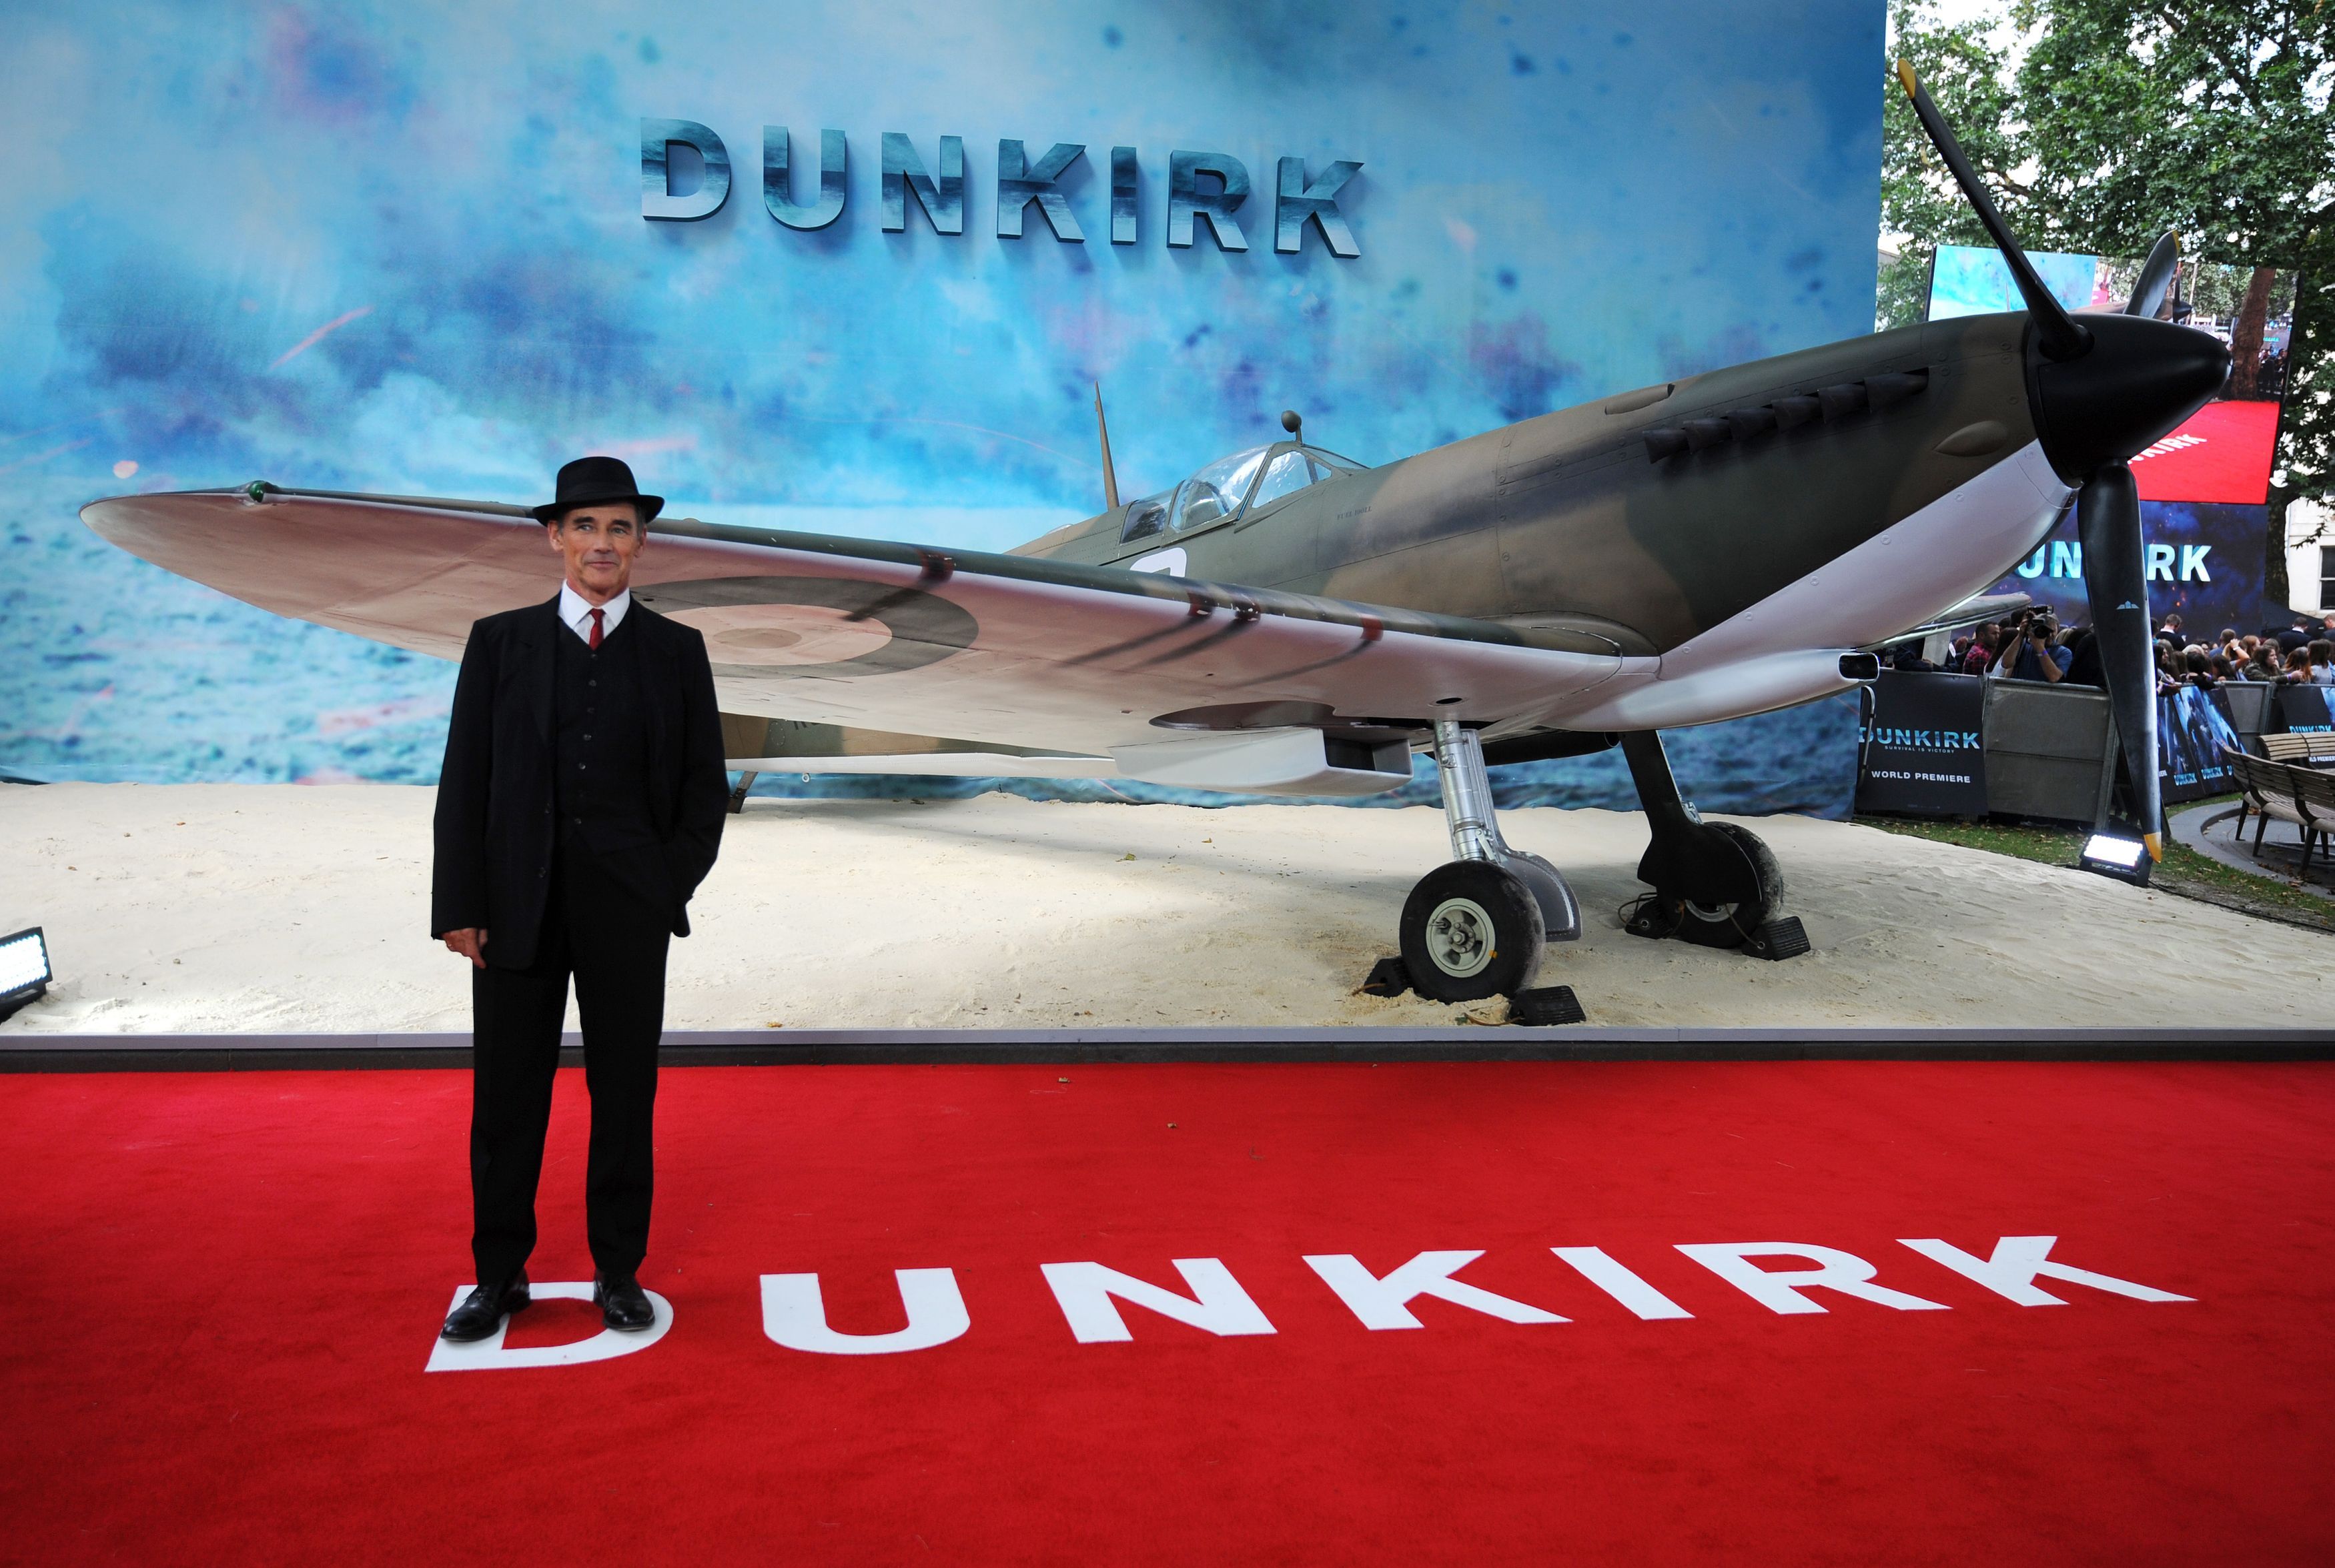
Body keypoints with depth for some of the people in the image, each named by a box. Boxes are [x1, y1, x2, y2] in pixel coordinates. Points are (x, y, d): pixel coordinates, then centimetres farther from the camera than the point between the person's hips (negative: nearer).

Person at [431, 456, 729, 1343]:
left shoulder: (676, 652, 5)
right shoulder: (500, 642, 4)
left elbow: (705, 787, 6)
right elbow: (465, 783, 2)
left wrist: (669, 889, -5)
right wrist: (460, 905, -4)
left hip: (629, 908, 0)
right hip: (518, 904, 0)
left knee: (625, 1091, 8)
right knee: (507, 1094, 7)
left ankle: (619, 1272, 22)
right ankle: (500, 1274, 23)